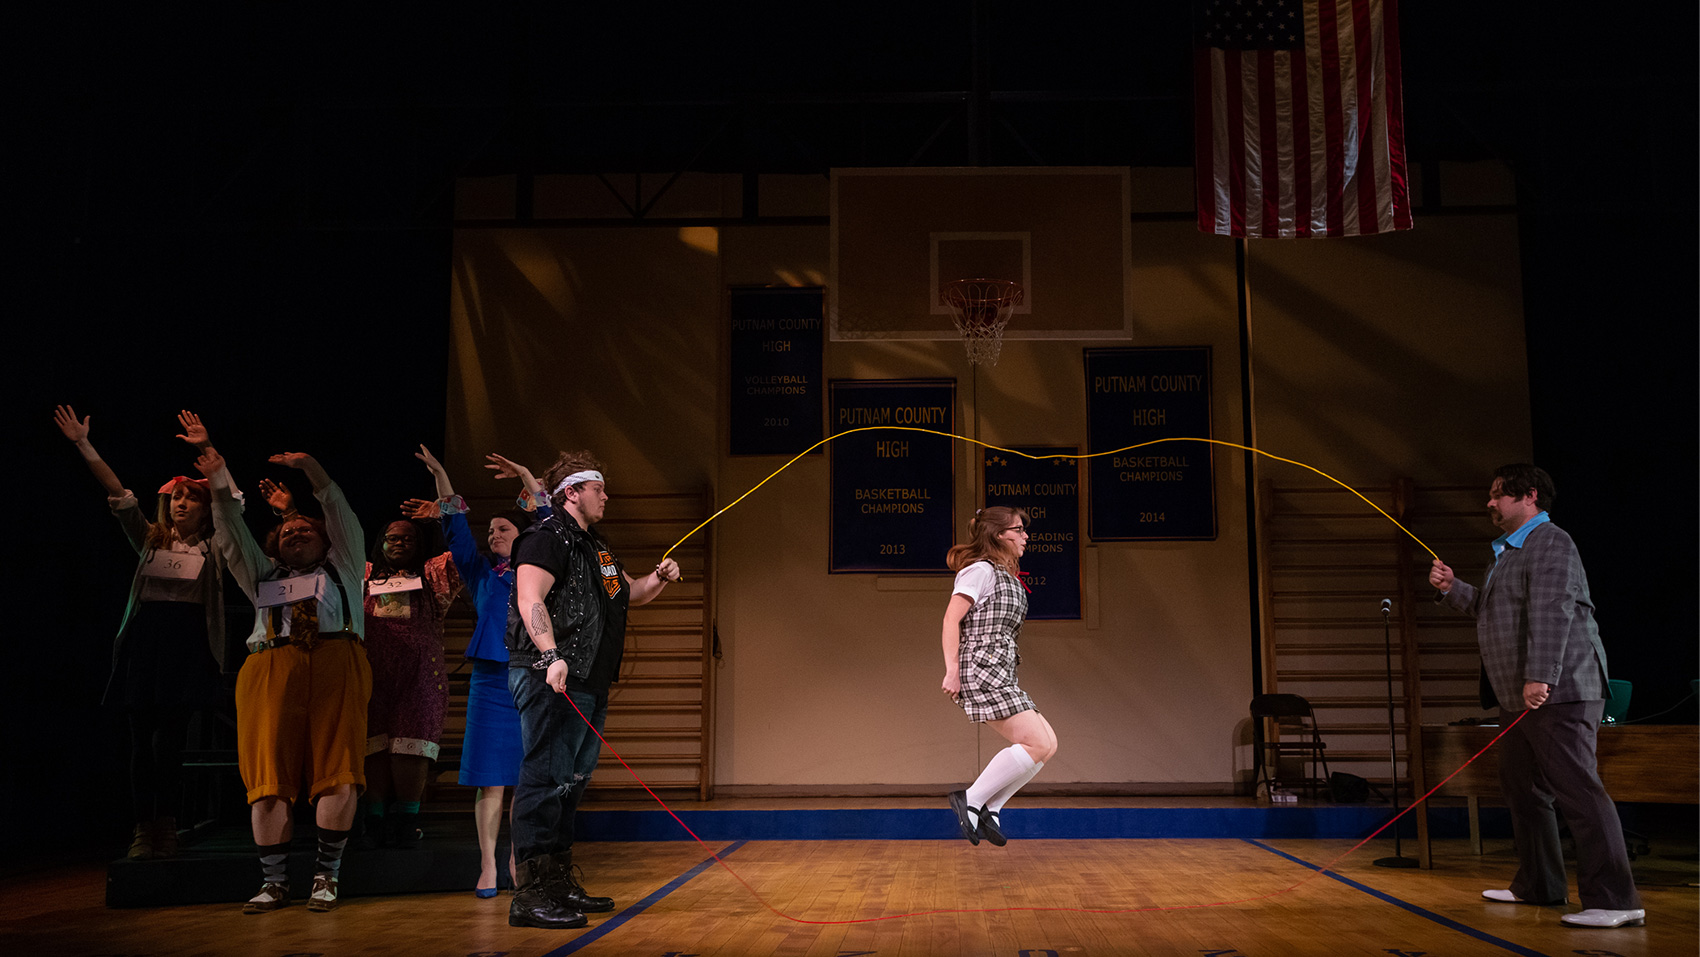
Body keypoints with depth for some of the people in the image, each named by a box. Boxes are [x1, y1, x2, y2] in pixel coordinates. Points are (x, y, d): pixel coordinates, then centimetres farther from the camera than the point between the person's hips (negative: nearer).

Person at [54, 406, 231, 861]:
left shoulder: (213, 547, 7)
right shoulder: (150, 539, 17)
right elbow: (119, 495, 11)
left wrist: (207, 452, -19)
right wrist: (85, 446, 4)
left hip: (187, 640, -4)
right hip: (144, 638, 4)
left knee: (167, 737, -9)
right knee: (142, 738, 2)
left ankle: (165, 824, 3)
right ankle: (144, 828, 7)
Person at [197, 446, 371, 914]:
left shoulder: (340, 567, 26)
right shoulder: (264, 575, 32)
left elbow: (342, 516, 16)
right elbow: (235, 537, 22)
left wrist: (314, 472, 3)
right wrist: (221, 490, 9)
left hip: (336, 665, -2)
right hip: (270, 669, 2)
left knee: (339, 771, -13)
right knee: (269, 774, -8)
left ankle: (326, 875, -7)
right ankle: (274, 881, -3)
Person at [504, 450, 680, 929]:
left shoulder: (594, 547, 24)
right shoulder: (546, 537, -7)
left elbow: (630, 592, 32)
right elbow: (530, 599, -20)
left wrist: (659, 578, 11)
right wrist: (551, 656, -33)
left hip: (589, 683, 10)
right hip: (553, 681, -10)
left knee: (571, 782, 14)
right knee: (546, 779, -12)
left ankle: (560, 884, 23)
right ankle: (530, 895, -11)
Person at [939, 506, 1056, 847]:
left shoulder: (1006, 578, 24)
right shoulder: (981, 570, -5)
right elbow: (951, 618, -13)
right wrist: (952, 670, -19)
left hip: (1000, 677, 10)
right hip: (981, 670, -10)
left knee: (1048, 745, 2)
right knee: (1036, 744, -15)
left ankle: (988, 809, 3)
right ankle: (971, 800, -9)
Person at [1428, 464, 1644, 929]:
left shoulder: (1551, 543, -11)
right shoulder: (1508, 551, 22)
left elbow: (1552, 613, -22)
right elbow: (1489, 609, 29)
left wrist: (1539, 677, -29)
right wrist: (1452, 589, 13)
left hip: (1558, 691, -11)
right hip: (1521, 697, 11)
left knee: (1576, 787, -13)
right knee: (1521, 786, 16)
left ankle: (1615, 900, -11)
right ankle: (1539, 885, 27)